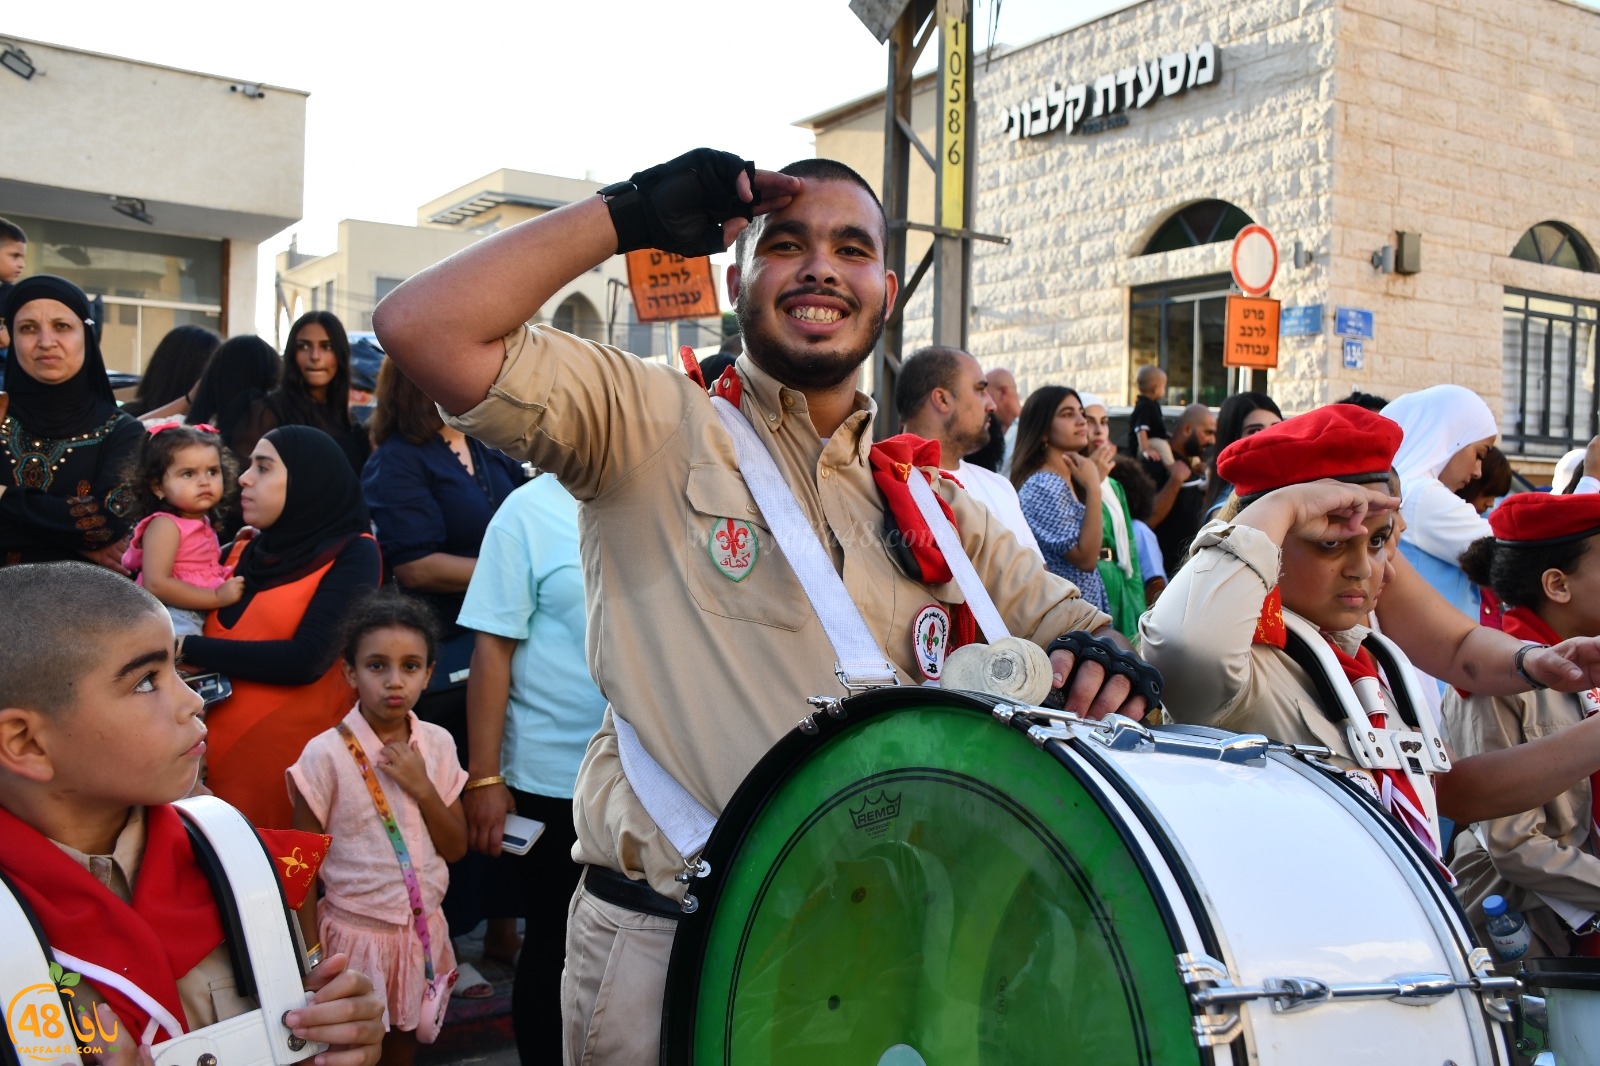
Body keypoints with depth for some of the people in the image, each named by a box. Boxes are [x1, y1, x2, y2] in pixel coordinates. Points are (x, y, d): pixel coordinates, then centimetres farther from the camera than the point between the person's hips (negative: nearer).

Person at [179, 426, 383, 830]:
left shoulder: (352, 553, -5)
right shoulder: (238, 553, 12)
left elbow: (306, 660, -16)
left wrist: (188, 650, -12)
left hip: (295, 762, -5)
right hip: (217, 754, 5)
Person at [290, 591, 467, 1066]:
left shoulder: (436, 745, -4)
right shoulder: (326, 754, -16)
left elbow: (456, 847, 0)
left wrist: (422, 787, -15)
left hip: (423, 930, 4)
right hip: (356, 935, -4)